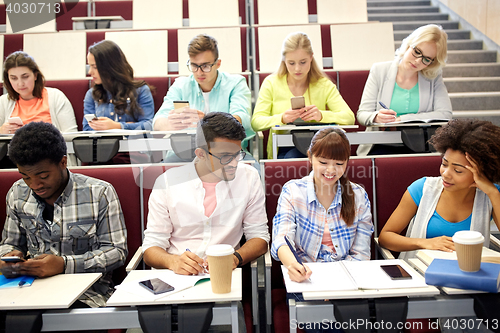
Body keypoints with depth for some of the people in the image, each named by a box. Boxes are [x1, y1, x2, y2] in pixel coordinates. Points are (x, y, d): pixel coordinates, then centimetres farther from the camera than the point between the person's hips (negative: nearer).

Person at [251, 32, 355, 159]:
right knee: (292, 156, -36)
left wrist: (321, 115, -26)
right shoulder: (271, 83, 5)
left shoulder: (324, 85, 7)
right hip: (283, 150, -1)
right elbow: (256, 122, -5)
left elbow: (349, 117, -6)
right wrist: (281, 119, -26)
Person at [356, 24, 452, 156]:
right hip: (383, 147, -2)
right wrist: (376, 117, -25)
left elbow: (445, 114, -6)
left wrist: (401, 119, -14)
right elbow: (362, 114, 0)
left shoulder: (434, 77, 7)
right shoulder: (379, 71, 2)